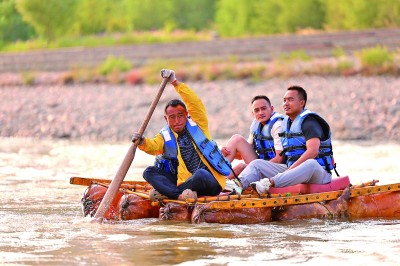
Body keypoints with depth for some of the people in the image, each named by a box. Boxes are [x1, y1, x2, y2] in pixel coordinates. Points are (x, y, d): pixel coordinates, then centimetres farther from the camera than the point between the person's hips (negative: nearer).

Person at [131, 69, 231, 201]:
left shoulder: (197, 124, 4)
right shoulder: (165, 136, 8)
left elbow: (195, 103, -12)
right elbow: (153, 146, -13)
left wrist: (175, 83, -18)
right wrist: (142, 142, -35)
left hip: (211, 182, -4)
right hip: (185, 182, 4)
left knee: (200, 175, -38)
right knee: (149, 172, -10)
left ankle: (166, 192, -19)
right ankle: (181, 195, -32)